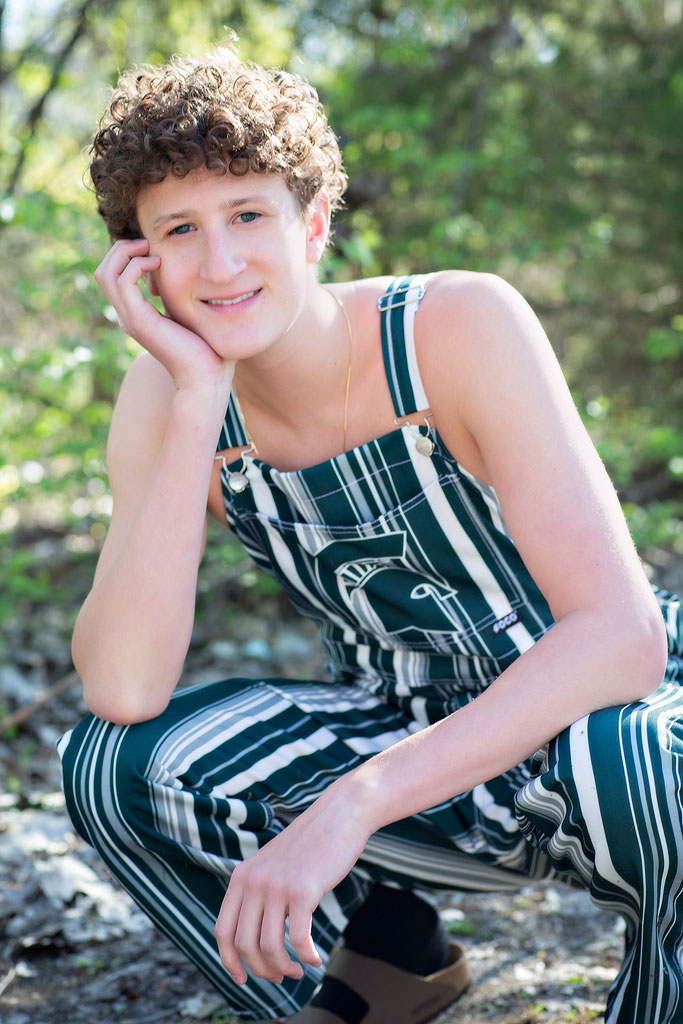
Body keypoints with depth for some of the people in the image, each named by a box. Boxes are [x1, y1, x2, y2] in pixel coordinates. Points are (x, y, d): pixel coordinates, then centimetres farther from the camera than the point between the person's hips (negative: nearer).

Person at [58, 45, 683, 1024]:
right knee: (111, 765, -16)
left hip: (600, 723, -4)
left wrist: (349, 807, -37)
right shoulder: (165, 400, -9)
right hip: (415, 742, 4)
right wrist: (196, 400, -27)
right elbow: (122, 691, -22)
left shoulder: (465, 327, -22)